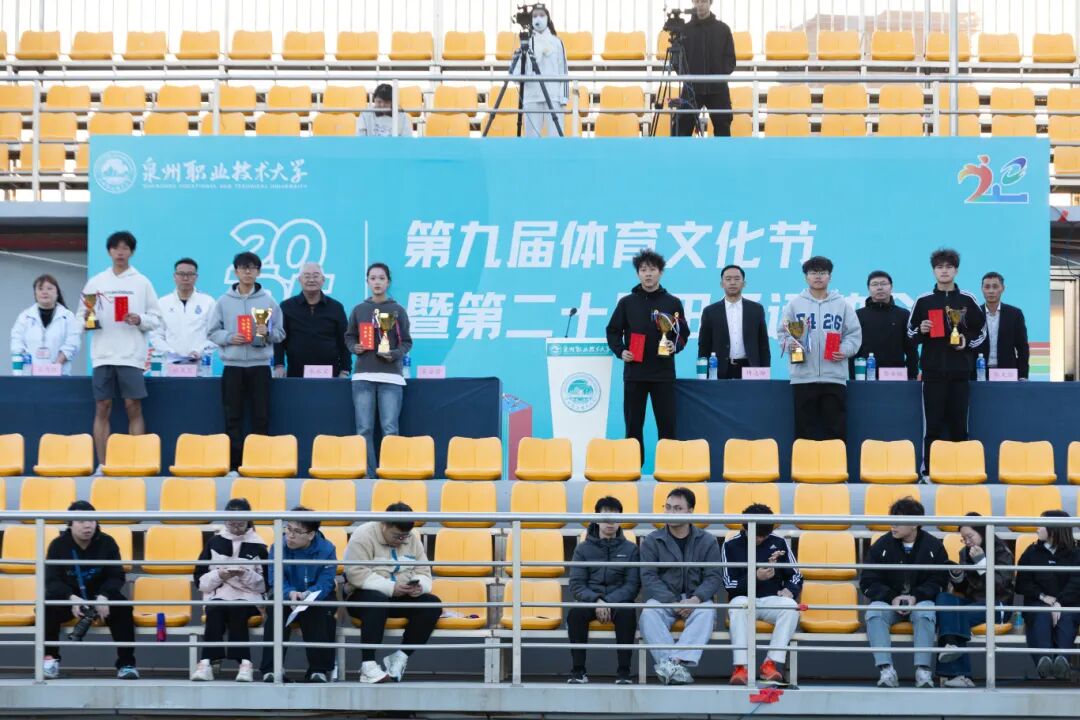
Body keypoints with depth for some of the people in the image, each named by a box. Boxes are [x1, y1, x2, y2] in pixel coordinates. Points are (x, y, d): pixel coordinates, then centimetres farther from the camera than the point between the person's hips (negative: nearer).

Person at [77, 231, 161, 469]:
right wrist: (85, 321, -11)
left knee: (133, 407, -3)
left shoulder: (142, 282, 6)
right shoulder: (95, 282, 10)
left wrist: (140, 320, -14)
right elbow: (80, 316, 11)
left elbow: (156, 319, 5)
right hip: (103, 355, 2)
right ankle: (102, 466, 5)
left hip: (131, 356, -2)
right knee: (102, 408, 2)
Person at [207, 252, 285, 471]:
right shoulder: (224, 301, 7)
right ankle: (233, 464, 5)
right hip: (233, 365, 0)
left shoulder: (268, 301, 6)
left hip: (260, 365, 0)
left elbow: (280, 333, 5)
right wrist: (229, 338, -12)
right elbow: (213, 332, 6)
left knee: (261, 417, -1)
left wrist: (267, 333, -15)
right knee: (233, 417, 1)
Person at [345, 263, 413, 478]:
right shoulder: (359, 310, 10)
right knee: (364, 429, -1)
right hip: (363, 375, 2)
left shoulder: (398, 311, 5)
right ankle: (368, 474, 2)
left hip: (390, 375, -2)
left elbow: (406, 342, 6)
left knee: (390, 428, -7)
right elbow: (349, 338, 17)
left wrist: (394, 354, -12)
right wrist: (354, 347, -4)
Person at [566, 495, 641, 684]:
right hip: (590, 601, 1)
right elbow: (576, 585, 2)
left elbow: (633, 585, 0)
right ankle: (578, 671, -26)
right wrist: (596, 600, -18)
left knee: (627, 613, -36)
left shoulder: (630, 549, 8)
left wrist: (608, 602, -16)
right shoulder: (583, 548, 9)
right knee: (575, 613, -33)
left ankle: (624, 673, -32)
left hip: (619, 602, -1)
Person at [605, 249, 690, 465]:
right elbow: (613, 332, 9)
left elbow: (683, 333, 9)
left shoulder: (673, 303, 7)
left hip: (663, 373, 0)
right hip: (634, 372, 0)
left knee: (667, 424, -2)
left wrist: (675, 346, -10)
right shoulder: (627, 303, 7)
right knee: (633, 425, 2)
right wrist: (620, 351, -7)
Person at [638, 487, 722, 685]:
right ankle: (675, 666, -46)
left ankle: (673, 662, -49)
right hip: (663, 598, 0)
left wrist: (695, 599, -21)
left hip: (695, 599, 0)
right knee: (649, 612, -33)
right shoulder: (652, 541, 6)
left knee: (707, 611, -34)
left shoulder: (707, 541, 8)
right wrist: (673, 602, -18)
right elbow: (648, 578, -3)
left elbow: (713, 577, 0)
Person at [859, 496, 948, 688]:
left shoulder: (933, 546, 0)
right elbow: (868, 582, 2)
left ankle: (923, 671, -39)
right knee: (874, 613, -32)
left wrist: (916, 597, -17)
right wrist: (892, 598, -14)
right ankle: (886, 671, -40)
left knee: (925, 613, -36)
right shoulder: (882, 545, 1)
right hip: (888, 600, 1)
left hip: (920, 599, -1)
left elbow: (939, 581, -1)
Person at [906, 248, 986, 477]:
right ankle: (928, 473, 1)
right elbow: (910, 334, 11)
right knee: (932, 426, -2)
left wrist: (967, 342, -6)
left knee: (959, 426, 3)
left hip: (960, 372, 1)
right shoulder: (923, 301, 6)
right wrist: (920, 331, -9)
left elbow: (981, 333, 12)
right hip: (933, 372, -1)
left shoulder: (968, 301, 6)